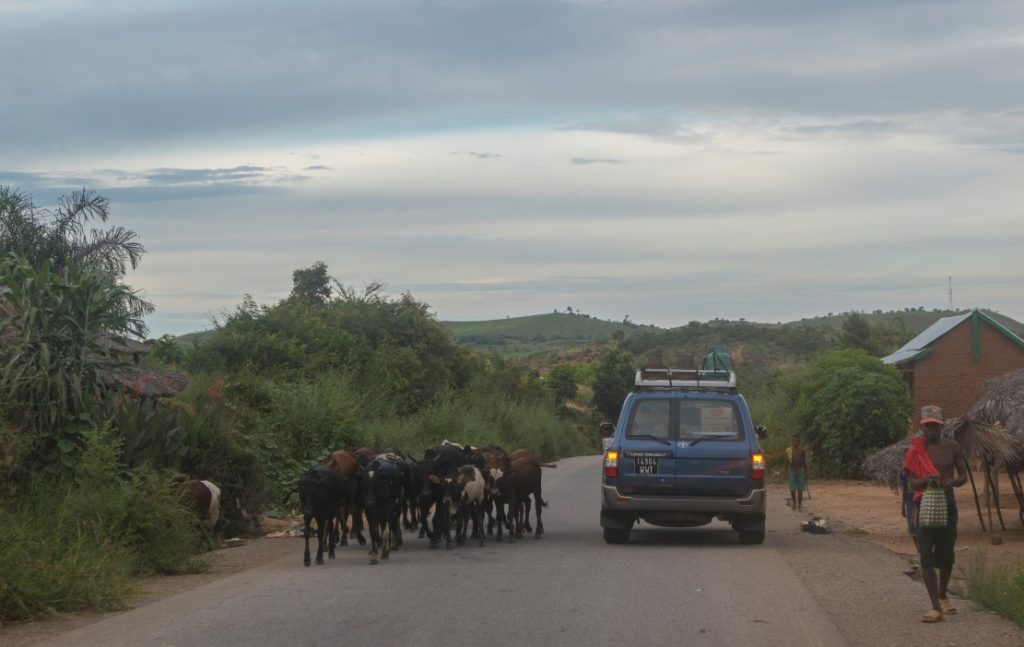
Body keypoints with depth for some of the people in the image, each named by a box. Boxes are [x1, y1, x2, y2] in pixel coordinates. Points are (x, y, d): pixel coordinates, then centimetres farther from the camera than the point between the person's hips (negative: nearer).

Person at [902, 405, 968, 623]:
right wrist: (926, 480, -28)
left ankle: (942, 595, 37)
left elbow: (963, 475, 6)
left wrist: (953, 481, -17)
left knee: (946, 555, 13)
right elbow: (911, 484, -6)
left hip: (948, 506, 3)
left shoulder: (952, 447, 2)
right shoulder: (915, 451, -4)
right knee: (926, 556, -12)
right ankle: (936, 607, -16)